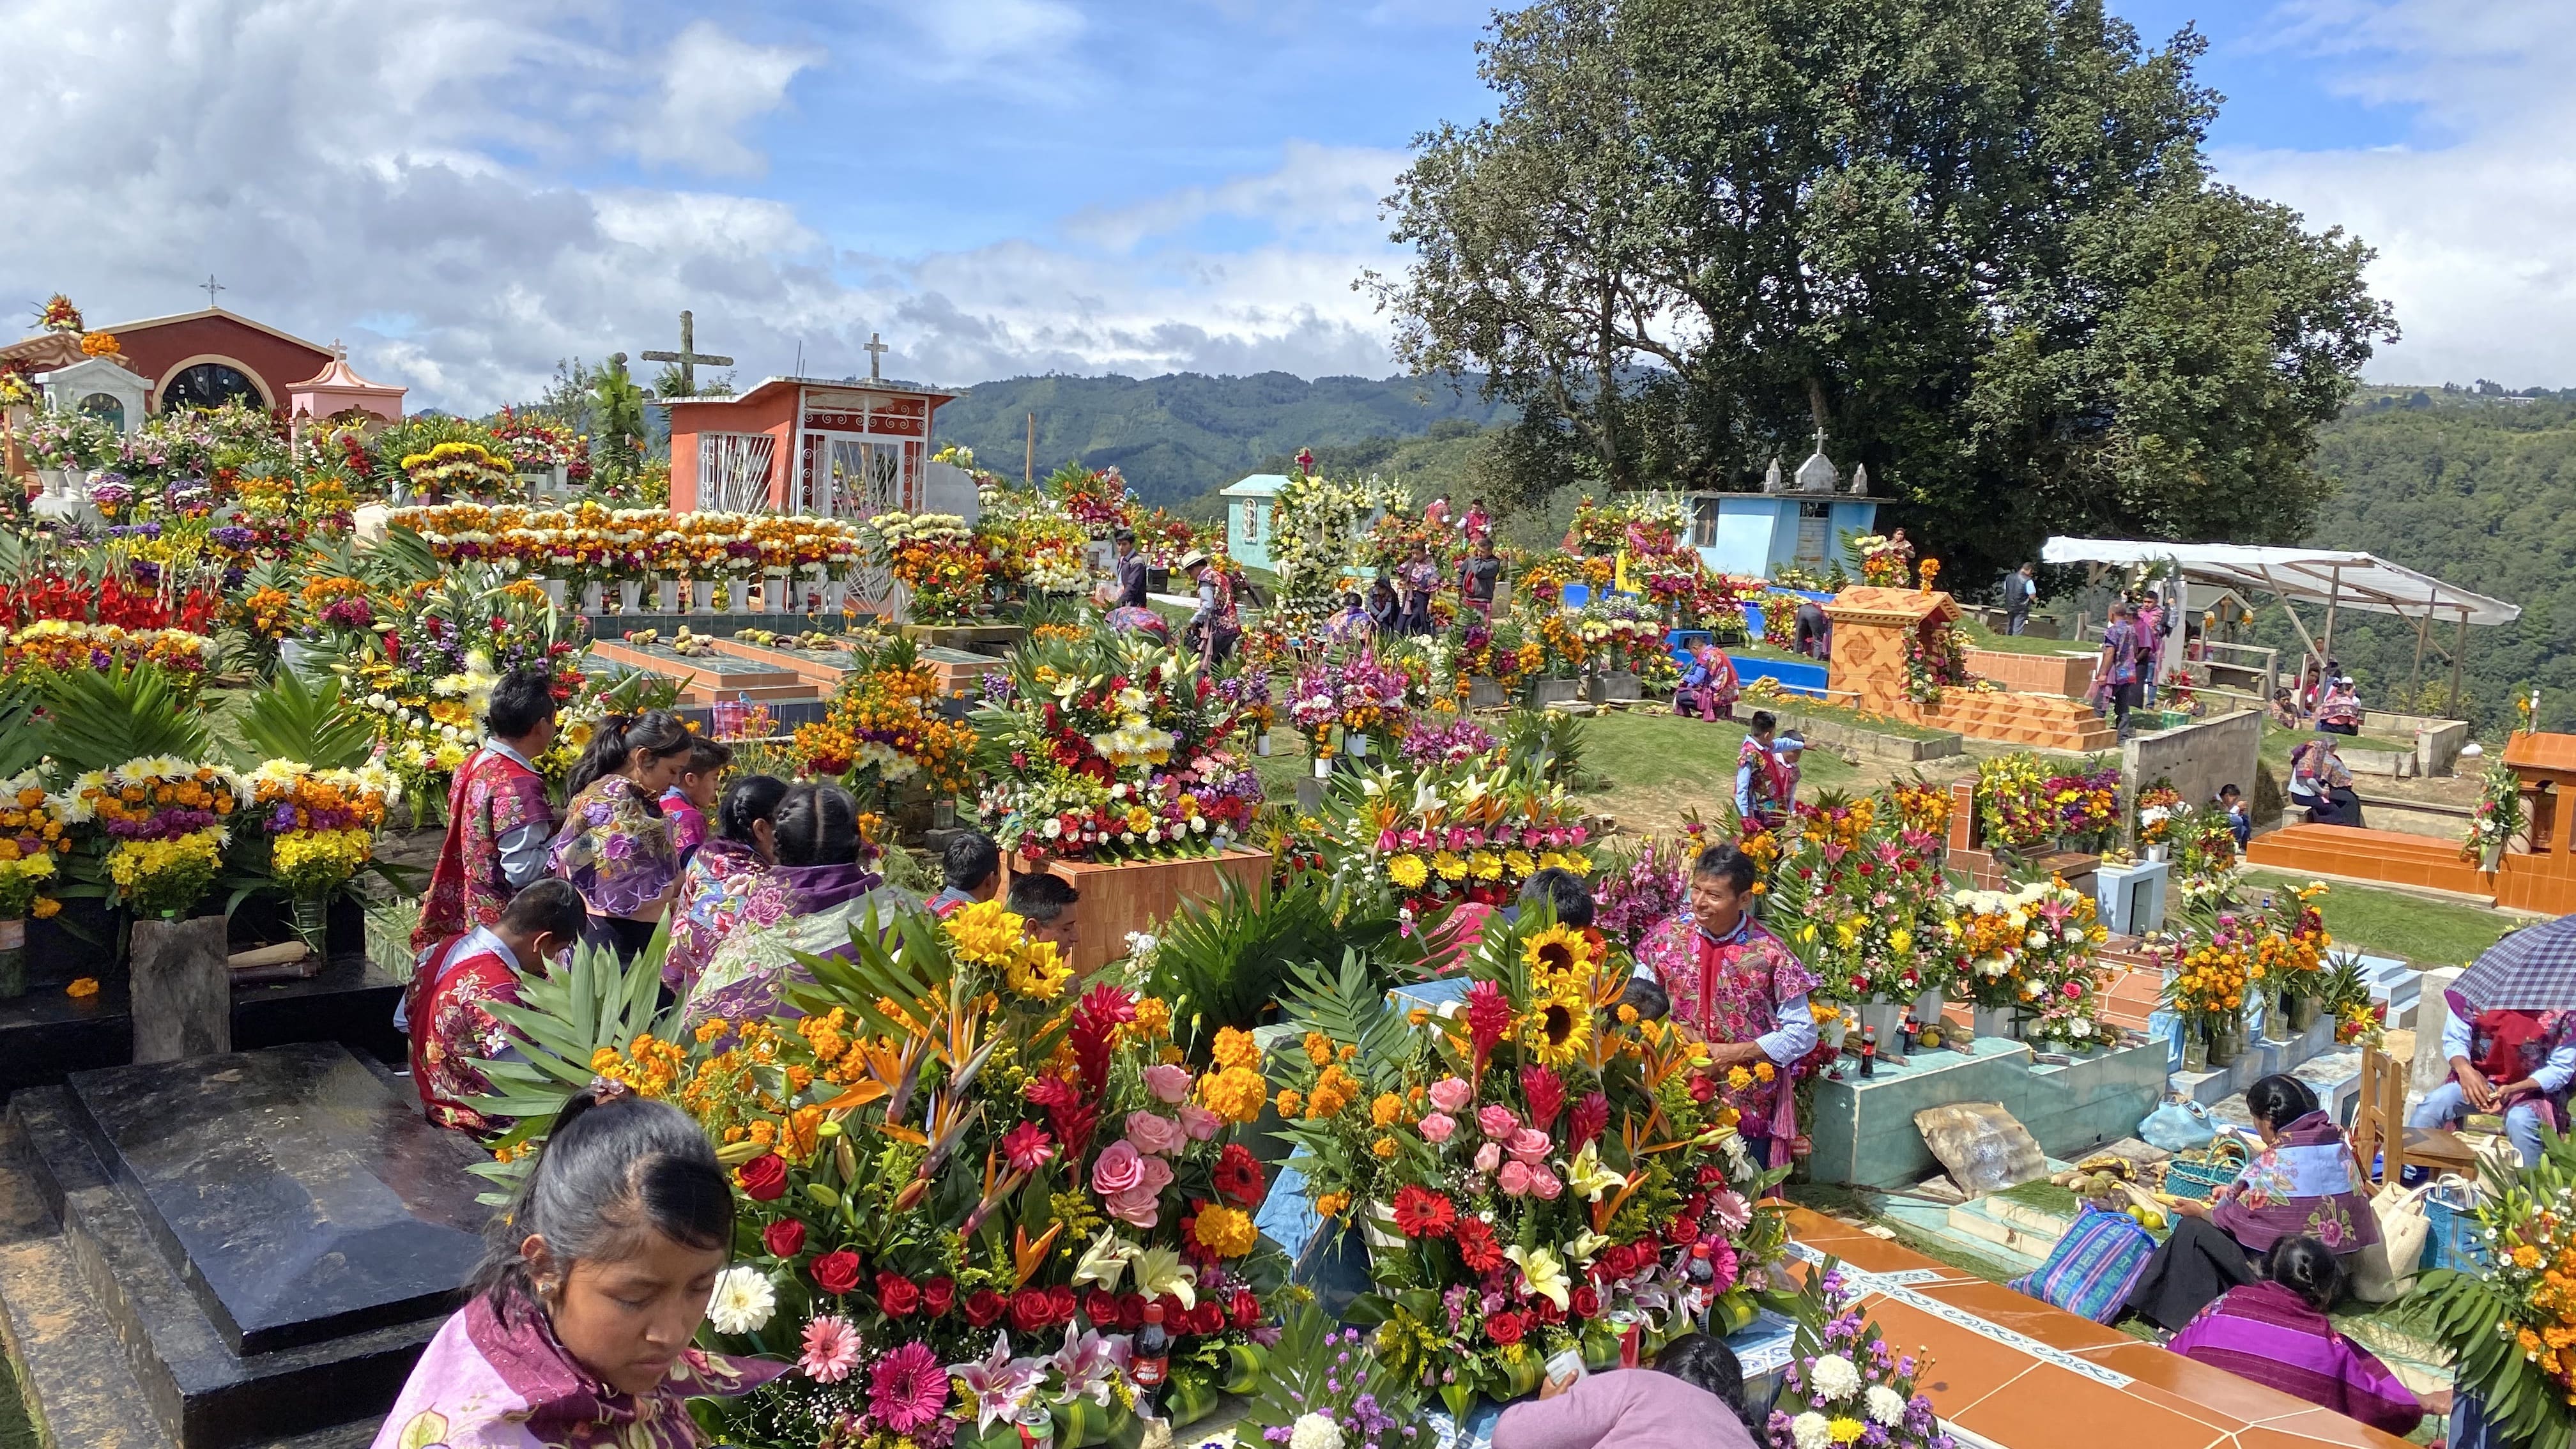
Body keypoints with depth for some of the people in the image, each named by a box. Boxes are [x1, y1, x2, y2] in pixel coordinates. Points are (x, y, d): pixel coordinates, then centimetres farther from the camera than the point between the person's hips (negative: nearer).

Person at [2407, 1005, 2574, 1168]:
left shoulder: (2563, 1010, -17)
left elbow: (2560, 1068, -11)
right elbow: (2454, 1040, -3)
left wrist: (2513, 1090, -27)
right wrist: (2464, 1069, -27)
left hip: (2533, 1088, -2)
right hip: (2479, 1078, 2)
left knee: (2520, 1121, -36)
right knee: (2433, 1103, -25)